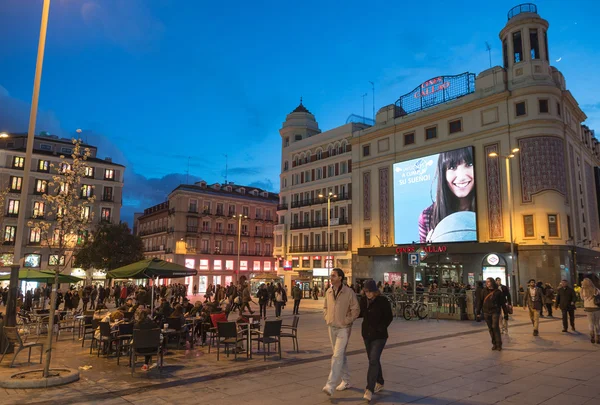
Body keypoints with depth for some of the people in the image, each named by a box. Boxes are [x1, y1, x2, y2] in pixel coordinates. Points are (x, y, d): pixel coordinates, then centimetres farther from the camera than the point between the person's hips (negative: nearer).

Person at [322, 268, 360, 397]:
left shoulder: (349, 292, -14)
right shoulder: (329, 292, 3)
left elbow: (356, 310, -10)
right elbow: (325, 307, 18)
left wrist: (346, 321, -13)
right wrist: (326, 318, 5)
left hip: (343, 328, -6)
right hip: (332, 327, 6)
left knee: (337, 356, -11)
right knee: (341, 355, 17)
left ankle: (330, 385, -11)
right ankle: (345, 381, 30)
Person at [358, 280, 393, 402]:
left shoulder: (383, 301, -14)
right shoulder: (363, 300, 0)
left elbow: (389, 317, -10)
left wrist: (379, 329, -17)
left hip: (379, 336, -6)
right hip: (367, 335, 6)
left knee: (373, 361, -14)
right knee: (373, 360, 16)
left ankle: (369, 390, -13)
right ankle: (379, 383, 36)